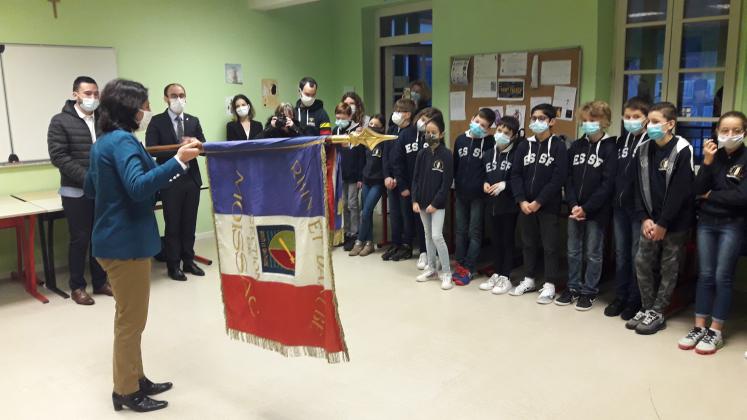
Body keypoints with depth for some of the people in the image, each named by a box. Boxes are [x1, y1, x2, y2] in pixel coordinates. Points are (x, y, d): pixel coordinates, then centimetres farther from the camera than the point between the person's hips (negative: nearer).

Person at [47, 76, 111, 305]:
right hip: (76, 192, -3)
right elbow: (58, 157, -11)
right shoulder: (60, 121, -4)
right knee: (80, 239, 3)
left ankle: (100, 281, 24)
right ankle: (77, 287, 16)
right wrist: (88, 177, -20)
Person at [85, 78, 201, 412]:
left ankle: (135, 380, 31)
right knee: (131, 320, 2)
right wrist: (178, 161, -38)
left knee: (129, 318, 19)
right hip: (126, 241, -10)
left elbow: (90, 189, 23)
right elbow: (139, 187, -32)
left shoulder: (103, 142, 13)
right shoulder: (123, 141, -18)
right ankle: (126, 391, 16)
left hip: (116, 239, 10)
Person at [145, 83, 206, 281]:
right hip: (170, 180, -4)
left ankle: (188, 261, 22)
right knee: (173, 224, 5)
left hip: (192, 178, 4)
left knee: (189, 222, 11)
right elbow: (151, 149, -13)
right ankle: (173, 265, 14)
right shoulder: (157, 121, -3)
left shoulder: (193, 121, 11)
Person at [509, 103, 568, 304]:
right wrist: (521, 200, -10)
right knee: (528, 243, 14)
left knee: (550, 246, 2)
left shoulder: (558, 146, -5)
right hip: (525, 205, 4)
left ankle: (549, 285, 12)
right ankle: (529, 280, 26)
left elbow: (558, 178, -13)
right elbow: (516, 175, 3)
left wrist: (539, 201, -16)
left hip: (549, 206, -4)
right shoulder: (524, 146, 8)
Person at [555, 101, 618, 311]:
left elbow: (608, 184, -13)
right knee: (573, 251, 12)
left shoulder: (611, 148, -7)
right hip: (574, 209, 5)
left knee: (593, 253, 6)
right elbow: (569, 178, 5)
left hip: (597, 211, -5)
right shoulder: (576, 146, 8)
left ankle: (589, 291, 18)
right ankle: (573, 287, 24)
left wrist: (586, 208, -16)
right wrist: (573, 204, -8)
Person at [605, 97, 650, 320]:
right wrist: (613, 199, 5)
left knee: (637, 254, 3)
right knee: (620, 253, 13)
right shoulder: (621, 141, 12)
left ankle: (634, 300, 15)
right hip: (619, 205, 6)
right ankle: (620, 296, 23)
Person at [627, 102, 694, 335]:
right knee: (642, 262, 5)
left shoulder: (682, 151, -12)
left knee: (669, 268, 4)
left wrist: (663, 224, -16)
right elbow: (640, 187, 3)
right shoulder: (644, 150, 5)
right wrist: (644, 218, -7)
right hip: (651, 220, 5)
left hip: (675, 222, -5)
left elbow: (680, 191, -16)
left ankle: (657, 314, 13)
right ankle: (647, 308, 19)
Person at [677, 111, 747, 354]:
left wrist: (710, 195, -6)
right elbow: (698, 190, -4)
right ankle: (699, 327, 14)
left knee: (723, 277, 0)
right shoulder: (713, 155, 6)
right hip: (706, 222, 3)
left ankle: (716, 332, 9)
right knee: (705, 275, 7)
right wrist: (707, 162, -14)